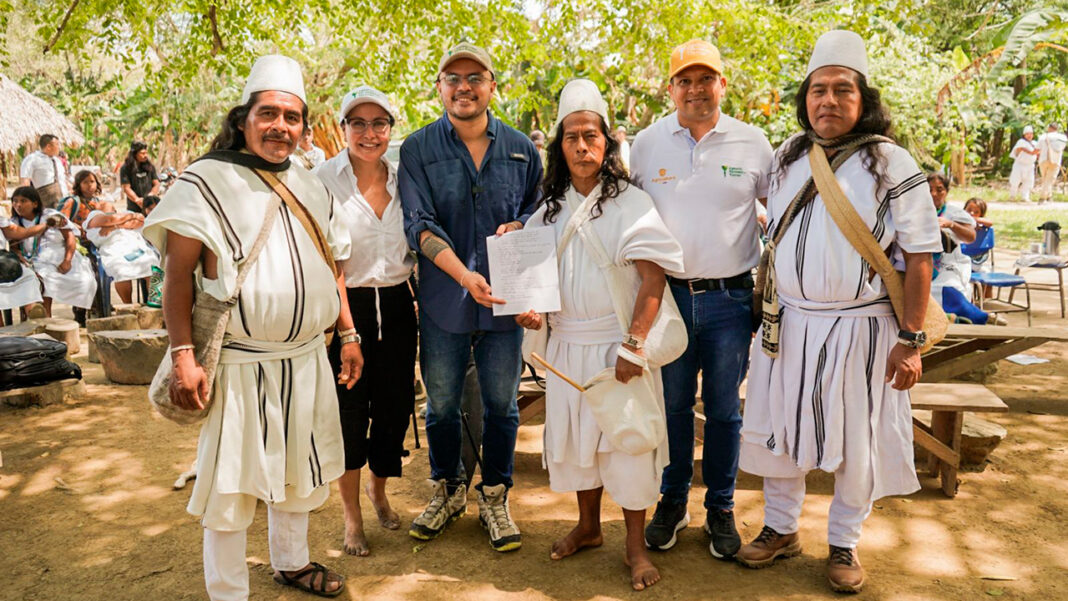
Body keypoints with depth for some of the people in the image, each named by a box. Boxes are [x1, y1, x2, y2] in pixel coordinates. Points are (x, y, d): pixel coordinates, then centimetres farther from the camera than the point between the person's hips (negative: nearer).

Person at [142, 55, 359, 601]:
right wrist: (183, 356, -18)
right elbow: (177, 273, -11)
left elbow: (330, 268, 17)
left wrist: (348, 334, 13)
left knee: (298, 471, 19)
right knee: (232, 481, 3)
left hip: (306, 359, 6)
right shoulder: (207, 181, -8)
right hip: (239, 365, -6)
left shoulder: (310, 188, 11)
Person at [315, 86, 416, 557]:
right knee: (349, 412, 4)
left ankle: (378, 490, 39)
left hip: (395, 306, 4)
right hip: (345, 306, -3)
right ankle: (351, 515, 25)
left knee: (395, 407, 10)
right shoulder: (324, 179, -6)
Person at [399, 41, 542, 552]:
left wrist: (516, 228, -10)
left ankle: (494, 498, 28)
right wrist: (465, 274, -22)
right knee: (441, 405, 12)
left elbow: (538, 210, 13)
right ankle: (447, 490, 34)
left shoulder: (520, 148, 5)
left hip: (504, 299, 1)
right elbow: (419, 224, -10)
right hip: (443, 299, -1)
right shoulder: (418, 150, -1)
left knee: (501, 405, 9)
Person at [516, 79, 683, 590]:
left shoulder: (630, 203, -9)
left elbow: (653, 277, -15)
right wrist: (527, 306, -4)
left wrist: (634, 345, -22)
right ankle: (588, 527, 36)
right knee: (574, 435, 15)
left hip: (616, 342, -5)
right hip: (567, 343, 5)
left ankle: (636, 546, 19)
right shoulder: (551, 208, 7)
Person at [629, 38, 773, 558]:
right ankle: (672, 501, 29)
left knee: (724, 409, 9)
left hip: (729, 298, -1)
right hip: (667, 294, 1)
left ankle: (721, 508, 26)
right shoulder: (647, 143, 4)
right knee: (673, 404, 11)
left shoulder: (753, 143, 2)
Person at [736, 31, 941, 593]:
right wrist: (765, 313, 11)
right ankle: (781, 529, 32)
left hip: (861, 328, -3)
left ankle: (843, 544, 28)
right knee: (779, 430, 12)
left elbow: (918, 258, -8)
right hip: (788, 325, 4)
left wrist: (910, 340, -12)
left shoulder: (892, 165, -6)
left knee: (857, 442, 8)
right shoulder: (786, 159, 7)